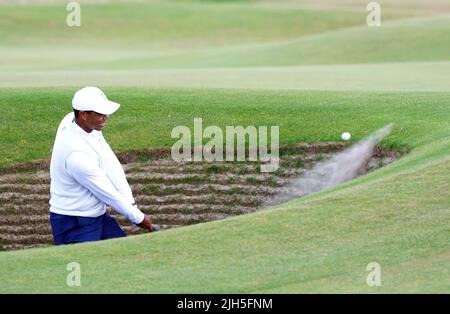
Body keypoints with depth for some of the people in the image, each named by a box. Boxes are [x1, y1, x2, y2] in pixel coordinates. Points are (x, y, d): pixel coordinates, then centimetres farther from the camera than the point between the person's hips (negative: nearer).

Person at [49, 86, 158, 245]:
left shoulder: (72, 119, -4)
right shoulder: (77, 154, -30)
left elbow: (110, 164, -3)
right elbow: (107, 193, -18)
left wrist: (130, 202, -9)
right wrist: (138, 217, -6)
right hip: (74, 224, -9)